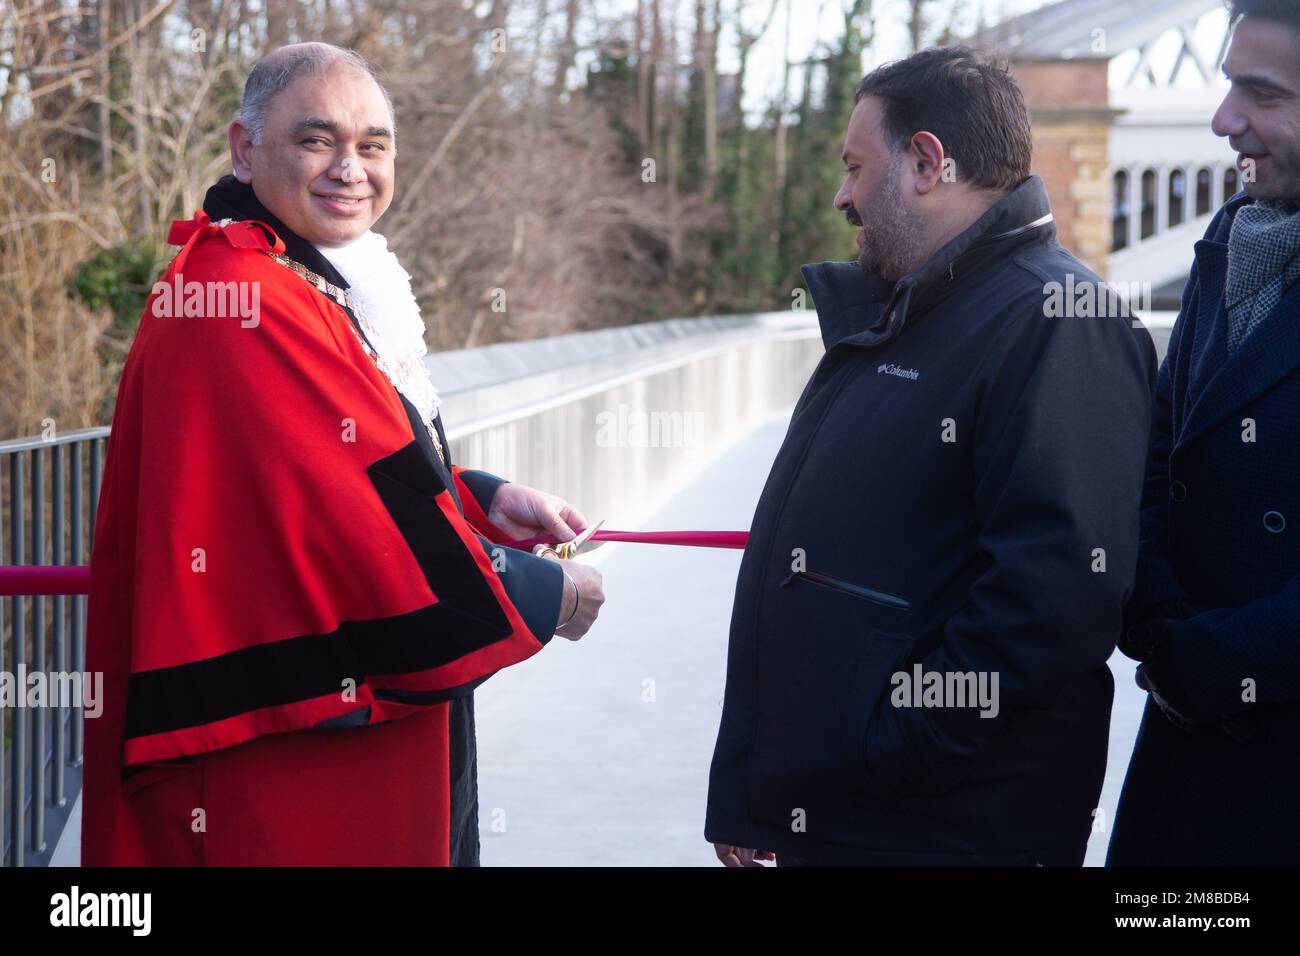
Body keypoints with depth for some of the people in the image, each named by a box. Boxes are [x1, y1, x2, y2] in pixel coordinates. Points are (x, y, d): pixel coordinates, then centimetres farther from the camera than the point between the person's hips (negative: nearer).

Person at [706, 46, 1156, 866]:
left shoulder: (1055, 321, -15)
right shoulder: (889, 320, 16)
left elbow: (1061, 592, -27)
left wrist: (883, 749, -21)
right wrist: (745, 790, 16)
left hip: (949, 829, -8)